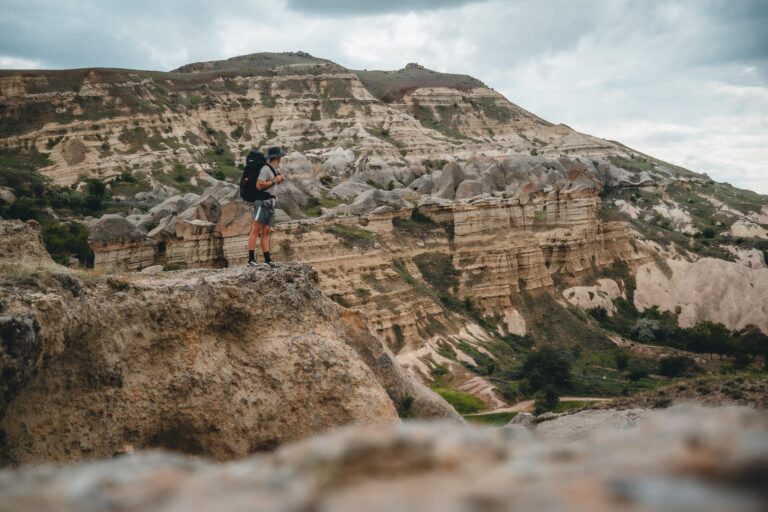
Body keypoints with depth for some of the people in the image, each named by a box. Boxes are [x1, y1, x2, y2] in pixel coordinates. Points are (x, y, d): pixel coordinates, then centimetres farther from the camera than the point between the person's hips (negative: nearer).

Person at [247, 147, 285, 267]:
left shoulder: (274, 169, 18)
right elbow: (259, 185, -18)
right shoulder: (266, 168, -11)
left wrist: (279, 181, 10)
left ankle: (267, 259, 5)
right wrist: (274, 181, -13)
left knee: (266, 232, 6)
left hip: (270, 204, 9)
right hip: (263, 202, -9)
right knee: (255, 231, -10)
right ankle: (251, 259, -12)